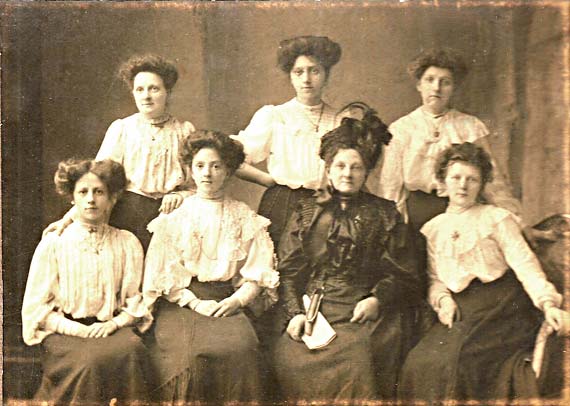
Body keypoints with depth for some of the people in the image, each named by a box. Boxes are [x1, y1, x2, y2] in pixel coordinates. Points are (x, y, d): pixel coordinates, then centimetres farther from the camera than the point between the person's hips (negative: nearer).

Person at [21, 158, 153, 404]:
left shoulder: (128, 243, 10)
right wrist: (78, 330, -13)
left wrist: (114, 323, -11)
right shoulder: (53, 243, 4)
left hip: (111, 327, 2)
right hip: (64, 331, -1)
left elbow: (136, 301, 10)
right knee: (93, 358, -34)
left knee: (132, 349, -32)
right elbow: (36, 308, 1)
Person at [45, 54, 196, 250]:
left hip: (168, 216, 1)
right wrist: (69, 218, -13)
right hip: (127, 215, 0)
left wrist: (179, 195, -10)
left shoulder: (185, 131, 8)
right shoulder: (121, 128, 7)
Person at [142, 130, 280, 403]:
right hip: (180, 302, 0)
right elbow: (163, 273, 4)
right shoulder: (173, 217, 13)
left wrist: (236, 301, -10)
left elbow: (258, 274, 8)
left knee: (240, 349, -29)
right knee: (188, 355, -29)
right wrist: (195, 302, -10)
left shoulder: (246, 219, 15)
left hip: (227, 303, 0)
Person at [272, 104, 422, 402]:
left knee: (357, 358, -30)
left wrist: (377, 299, -8)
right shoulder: (306, 212, 16)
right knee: (290, 358, -25)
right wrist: (295, 312, -6)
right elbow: (289, 270, 9)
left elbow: (401, 273, 10)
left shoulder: (385, 215, 15)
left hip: (364, 311, -1)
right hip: (312, 307, 1)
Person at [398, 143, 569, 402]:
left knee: (458, 358, -26)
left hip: (501, 306, -4)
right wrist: (443, 299, -6)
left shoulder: (497, 218, 5)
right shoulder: (432, 229, 17)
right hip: (462, 311, 4)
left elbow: (525, 263, -5)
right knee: (420, 362, -18)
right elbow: (434, 278, 16)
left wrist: (548, 303, -19)